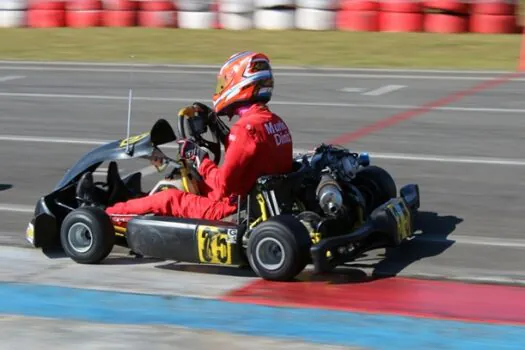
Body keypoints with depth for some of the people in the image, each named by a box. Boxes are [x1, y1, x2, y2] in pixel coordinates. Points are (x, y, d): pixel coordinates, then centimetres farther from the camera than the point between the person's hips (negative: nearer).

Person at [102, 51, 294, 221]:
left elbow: (224, 184, -24)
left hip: (235, 211, -9)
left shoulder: (248, 128, -23)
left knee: (170, 199, 6)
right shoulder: (276, 122, 6)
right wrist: (216, 125, 16)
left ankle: (108, 214, 25)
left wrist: (198, 156, -9)